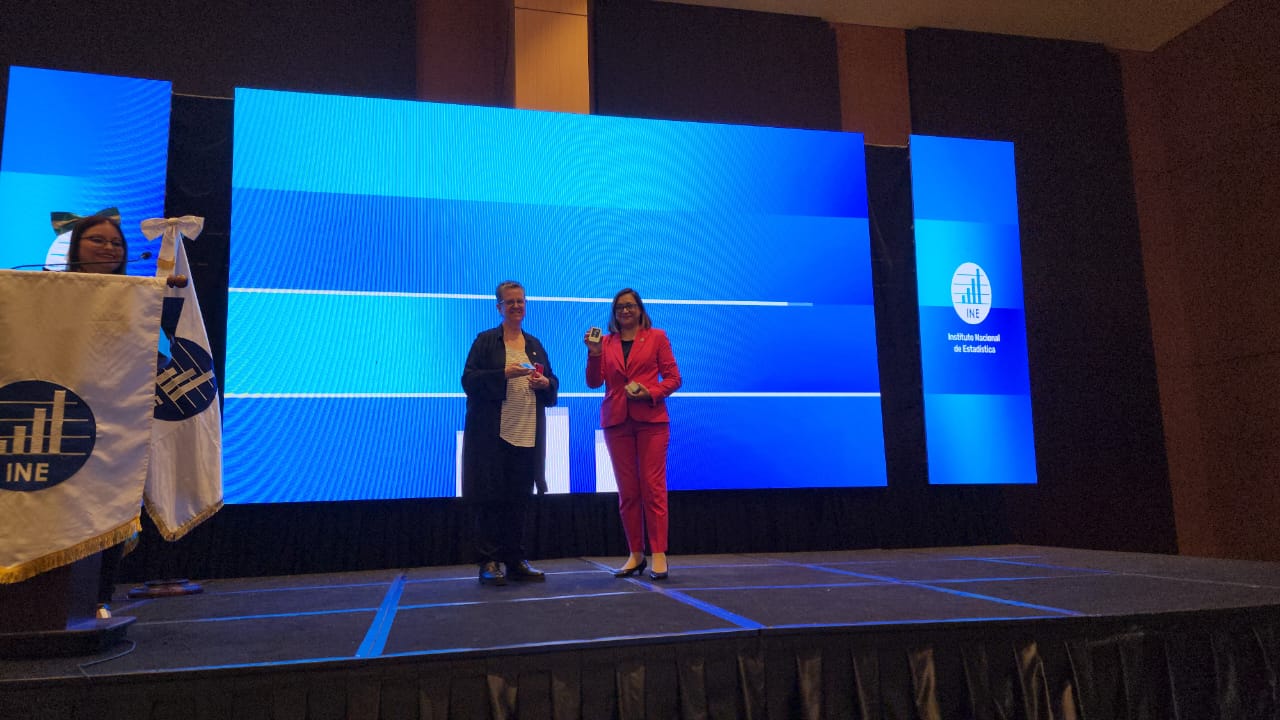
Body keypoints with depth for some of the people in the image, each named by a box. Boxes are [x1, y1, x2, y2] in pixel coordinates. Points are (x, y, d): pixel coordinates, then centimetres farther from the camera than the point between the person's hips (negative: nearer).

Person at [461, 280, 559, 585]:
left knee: (519, 499, 7)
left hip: (527, 433, 4)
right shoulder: (485, 341, 3)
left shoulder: (535, 344, 17)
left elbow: (553, 384, 19)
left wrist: (545, 383, -4)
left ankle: (515, 560, 15)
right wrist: (504, 374, -18)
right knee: (490, 498, -4)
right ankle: (489, 563, 4)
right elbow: (469, 380, -6)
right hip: (492, 433, -4)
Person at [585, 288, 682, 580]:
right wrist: (594, 355, -10)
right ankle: (635, 554, 13)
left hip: (651, 419, -3)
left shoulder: (657, 337, 7)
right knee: (627, 490, 5)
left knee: (652, 486, -6)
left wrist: (650, 393, -11)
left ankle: (659, 554, -1)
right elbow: (594, 382, 5)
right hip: (616, 421, 3)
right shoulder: (606, 342, 12)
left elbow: (673, 378, 4)